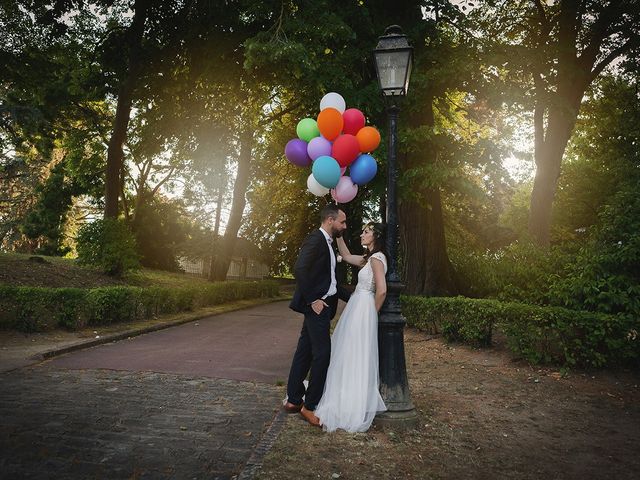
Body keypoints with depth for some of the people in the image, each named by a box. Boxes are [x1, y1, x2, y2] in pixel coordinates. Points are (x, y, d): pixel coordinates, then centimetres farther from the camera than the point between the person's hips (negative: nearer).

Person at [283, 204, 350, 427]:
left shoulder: (326, 242, 18)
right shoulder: (315, 239, -13)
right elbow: (300, 269, -24)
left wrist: (350, 296, 18)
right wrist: (313, 299, -20)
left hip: (320, 306, 10)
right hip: (316, 306, -10)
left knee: (304, 352, 13)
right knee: (322, 354, -5)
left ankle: (293, 400, 21)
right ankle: (310, 405, 6)